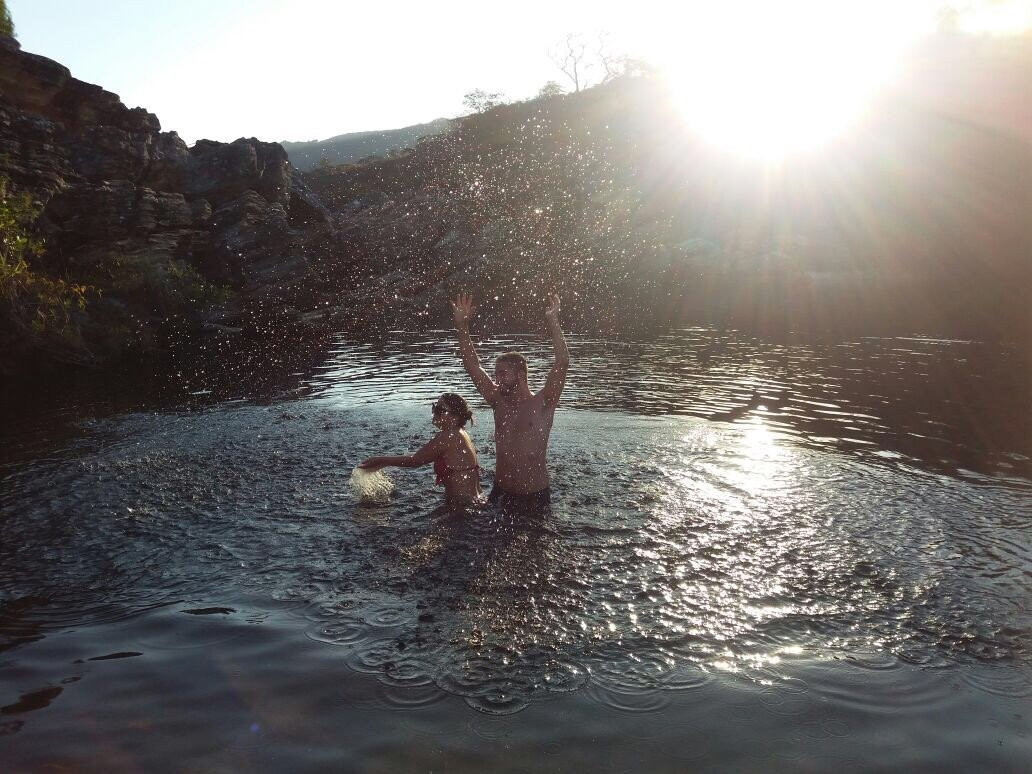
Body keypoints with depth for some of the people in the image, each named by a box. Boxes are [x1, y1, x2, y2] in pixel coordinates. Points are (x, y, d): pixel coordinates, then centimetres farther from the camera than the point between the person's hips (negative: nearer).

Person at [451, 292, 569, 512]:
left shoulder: (542, 404, -8)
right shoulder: (499, 402, 4)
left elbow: (563, 362, -19)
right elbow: (472, 365, 3)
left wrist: (552, 321, -23)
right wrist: (462, 326, -5)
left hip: (535, 496, -4)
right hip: (501, 494, 4)